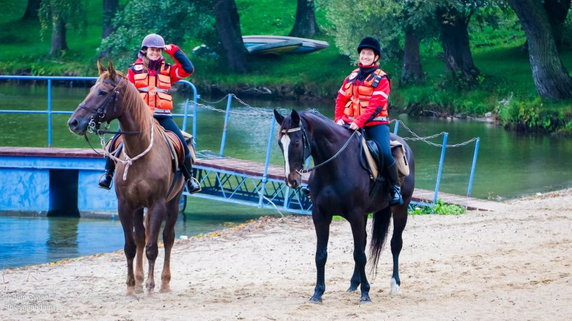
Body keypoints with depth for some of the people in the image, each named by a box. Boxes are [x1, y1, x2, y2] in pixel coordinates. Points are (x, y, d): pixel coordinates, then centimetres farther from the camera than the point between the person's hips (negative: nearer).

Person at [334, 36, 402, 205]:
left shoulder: (381, 79, -3)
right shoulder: (352, 77, 13)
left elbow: (375, 105, -14)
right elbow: (341, 99, 14)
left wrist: (359, 122, -25)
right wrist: (339, 119, -4)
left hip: (376, 123, -5)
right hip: (351, 123, 5)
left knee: (385, 154, -23)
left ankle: (395, 189, -8)